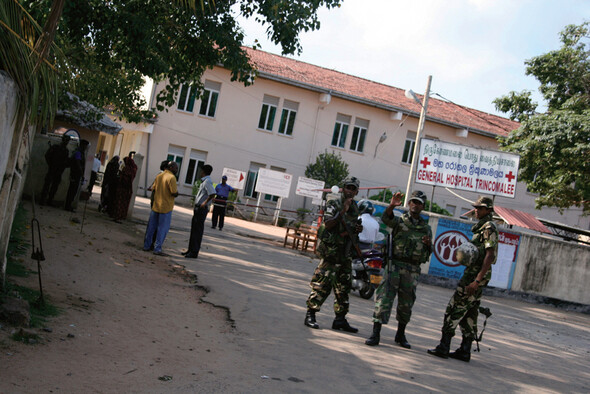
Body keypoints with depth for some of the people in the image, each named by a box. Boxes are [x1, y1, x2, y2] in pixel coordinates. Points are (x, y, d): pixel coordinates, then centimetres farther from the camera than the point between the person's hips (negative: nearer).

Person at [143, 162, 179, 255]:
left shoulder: (159, 176, 9)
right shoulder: (171, 177, -14)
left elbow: (153, 189, 11)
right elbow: (174, 193, -20)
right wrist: (176, 192, 1)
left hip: (155, 205, 7)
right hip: (166, 207, -7)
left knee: (151, 227, 14)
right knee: (163, 228, 1)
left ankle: (146, 245, 21)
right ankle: (157, 248, 2)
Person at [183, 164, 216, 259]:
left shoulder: (207, 181, -17)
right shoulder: (204, 181, 15)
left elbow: (212, 194, -29)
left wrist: (205, 203, -20)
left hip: (202, 209, -10)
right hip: (198, 208, 10)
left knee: (197, 231, -4)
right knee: (193, 229, 16)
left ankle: (194, 252, 1)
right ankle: (190, 250, 25)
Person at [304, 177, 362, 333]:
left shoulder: (355, 208, 16)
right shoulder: (333, 205, -6)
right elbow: (328, 224, -20)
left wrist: (358, 229, 5)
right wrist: (343, 210, -25)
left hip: (346, 254, 7)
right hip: (331, 251, -7)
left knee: (344, 287, 9)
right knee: (322, 284, -8)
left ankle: (340, 319, 17)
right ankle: (310, 315, 0)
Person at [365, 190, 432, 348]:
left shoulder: (426, 228, 14)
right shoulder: (399, 221, 4)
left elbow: (427, 254, 17)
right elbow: (386, 218, -19)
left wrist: (428, 244, -7)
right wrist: (392, 206, -40)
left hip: (412, 270, 3)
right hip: (395, 265, -3)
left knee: (406, 303, 11)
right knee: (384, 298, -10)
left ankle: (401, 334, 26)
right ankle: (375, 334, -9)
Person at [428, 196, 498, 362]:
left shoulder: (489, 227, -13)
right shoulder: (482, 227, 18)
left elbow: (490, 256, -22)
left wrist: (477, 280, -26)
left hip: (475, 275, -10)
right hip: (474, 274, 10)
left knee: (454, 309, -8)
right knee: (469, 314, 11)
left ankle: (444, 347, -6)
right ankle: (465, 351, 15)